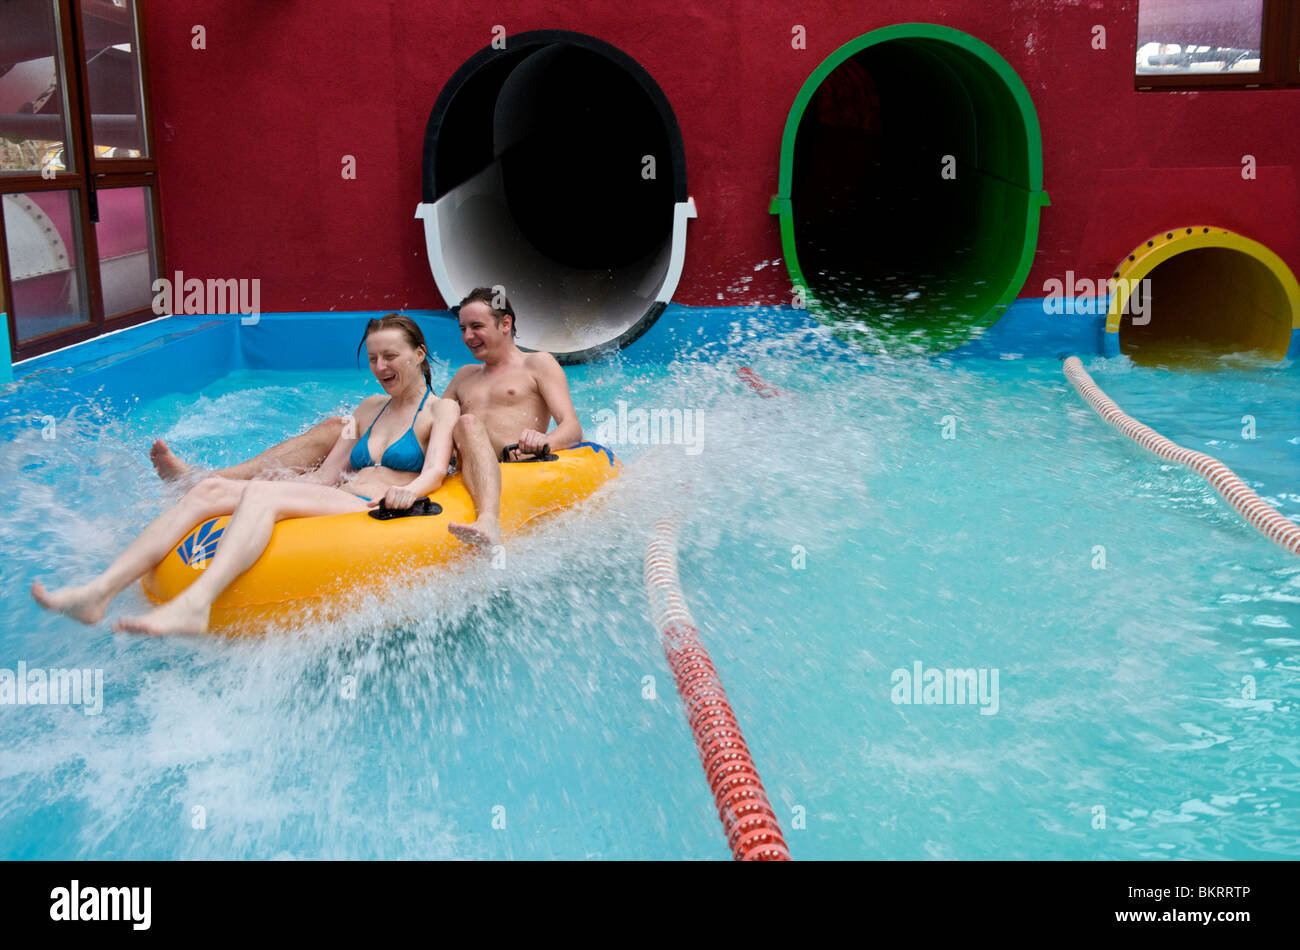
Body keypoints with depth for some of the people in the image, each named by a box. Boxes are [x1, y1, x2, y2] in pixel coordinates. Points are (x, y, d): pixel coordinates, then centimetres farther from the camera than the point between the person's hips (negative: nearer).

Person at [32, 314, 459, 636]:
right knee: (211, 489, -16)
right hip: (336, 503, 7)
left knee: (262, 494, -33)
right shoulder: (370, 408, 29)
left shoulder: (441, 410, 10)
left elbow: (435, 470, -10)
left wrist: (410, 490, -32)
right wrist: (281, 479, 5)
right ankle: (99, 592, -31)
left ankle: (194, 604, -56)